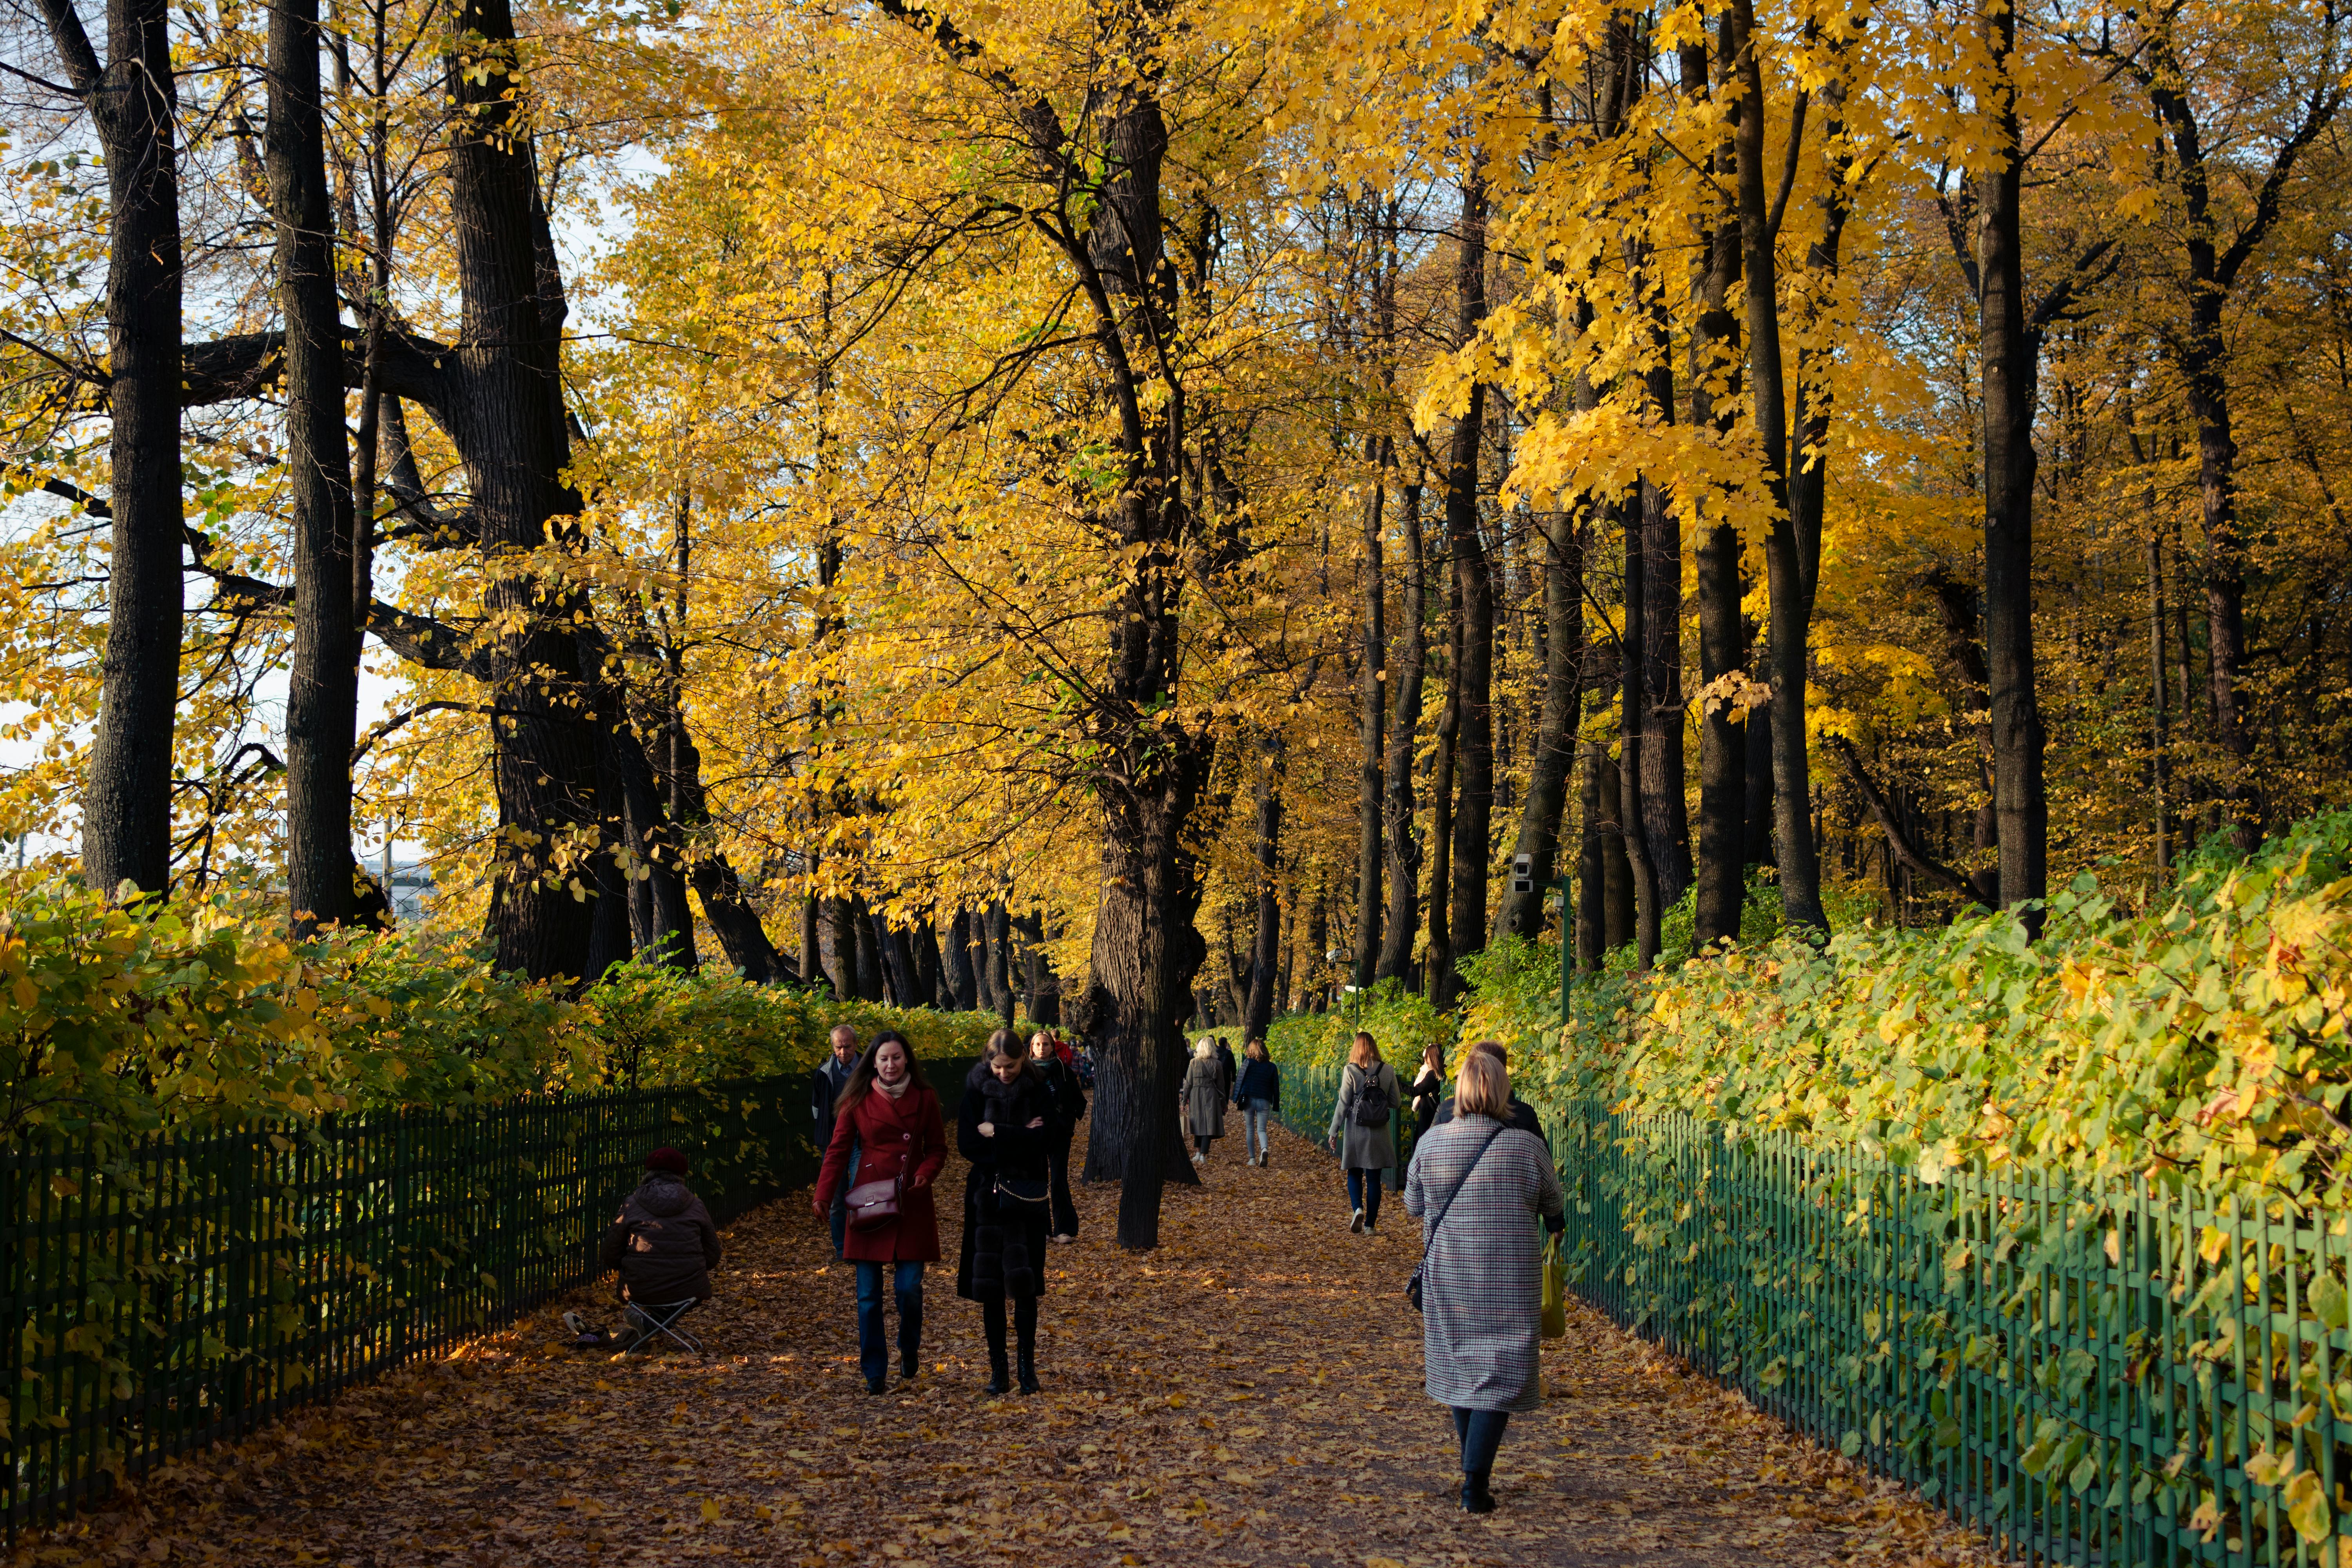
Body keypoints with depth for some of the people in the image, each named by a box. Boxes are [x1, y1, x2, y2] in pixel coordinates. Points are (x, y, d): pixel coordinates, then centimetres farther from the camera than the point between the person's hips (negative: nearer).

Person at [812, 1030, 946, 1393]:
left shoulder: (925, 1098, 4)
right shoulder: (857, 1101, 1)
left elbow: (938, 1148, 9)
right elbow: (838, 1150, 2)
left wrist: (926, 1173, -12)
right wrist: (824, 1195, -9)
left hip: (911, 1203, 0)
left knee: (909, 1286, -5)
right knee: (869, 1292, 0)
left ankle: (910, 1350, 25)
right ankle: (874, 1374, 9)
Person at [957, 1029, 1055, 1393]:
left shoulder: (1039, 1093, -1)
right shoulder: (976, 1091, 0)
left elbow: (1043, 1141, -13)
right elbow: (967, 1144, -8)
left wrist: (995, 1132, -11)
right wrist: (1018, 1139, -13)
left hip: (1026, 1198, -1)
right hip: (987, 1196, 1)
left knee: (1024, 1284, -4)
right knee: (989, 1286, 2)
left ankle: (1028, 1365, 6)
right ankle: (997, 1367, 9)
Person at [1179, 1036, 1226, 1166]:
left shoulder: (1193, 1063, -3)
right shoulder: (1217, 1065, -3)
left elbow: (1188, 1084, -1)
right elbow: (1221, 1086, 2)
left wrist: (1183, 1101, 5)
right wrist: (1223, 1104, 10)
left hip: (1195, 1097, 1)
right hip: (1211, 1097, -1)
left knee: (1198, 1125, 15)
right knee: (1208, 1126, 1)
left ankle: (1198, 1153, 15)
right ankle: (1203, 1155, -4)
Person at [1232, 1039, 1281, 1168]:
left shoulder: (1248, 1063, -2)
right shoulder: (1271, 1066, 6)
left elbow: (1240, 1080, -4)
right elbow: (1276, 1087, 9)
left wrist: (1237, 1098, 1)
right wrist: (1276, 1106, 14)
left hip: (1249, 1100, -1)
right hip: (1264, 1102, 1)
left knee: (1250, 1129, 11)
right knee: (1261, 1129, 2)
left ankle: (1252, 1158, 12)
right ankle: (1265, 1149, -28)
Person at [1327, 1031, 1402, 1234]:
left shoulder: (1350, 1071, -9)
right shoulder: (1388, 1071, -2)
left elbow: (1343, 1104, -7)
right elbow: (1396, 1103, 3)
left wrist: (1334, 1132, 1)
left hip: (1356, 1132, -2)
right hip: (1379, 1134, 2)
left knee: (1354, 1174, 13)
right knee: (1373, 1178, 9)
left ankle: (1358, 1208, -12)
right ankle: (1370, 1225, 10)